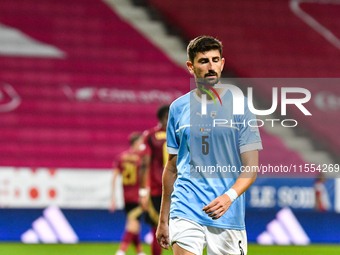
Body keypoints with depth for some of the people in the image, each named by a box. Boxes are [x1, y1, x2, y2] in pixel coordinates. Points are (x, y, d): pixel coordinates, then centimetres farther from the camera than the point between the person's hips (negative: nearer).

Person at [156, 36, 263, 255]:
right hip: (185, 210, 1)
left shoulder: (240, 107, 1)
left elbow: (251, 167, -3)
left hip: (227, 215, -1)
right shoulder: (178, 108, 8)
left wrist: (229, 197, -22)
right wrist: (163, 220, 15)